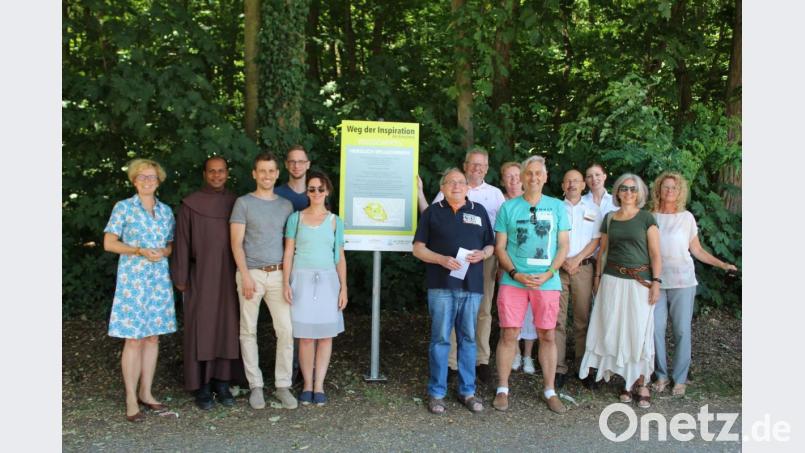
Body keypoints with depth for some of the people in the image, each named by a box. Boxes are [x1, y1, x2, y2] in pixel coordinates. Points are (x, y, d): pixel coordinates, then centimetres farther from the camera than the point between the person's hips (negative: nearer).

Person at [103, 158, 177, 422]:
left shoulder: (166, 210, 11)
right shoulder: (123, 207, 0)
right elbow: (109, 243, -3)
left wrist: (163, 252, -7)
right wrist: (140, 251, -15)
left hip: (159, 279, 4)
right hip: (133, 279, -4)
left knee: (153, 337, 8)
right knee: (134, 339, -3)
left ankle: (146, 393, 19)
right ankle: (131, 400, 6)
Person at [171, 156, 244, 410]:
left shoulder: (235, 203, 7)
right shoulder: (190, 204, -1)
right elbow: (182, 241, -1)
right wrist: (180, 277, -3)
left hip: (229, 277, 3)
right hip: (201, 277, -2)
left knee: (227, 327, 5)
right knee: (201, 329, 1)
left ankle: (222, 382, 16)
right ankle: (202, 386, 10)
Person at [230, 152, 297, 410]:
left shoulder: (286, 205, 13)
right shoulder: (243, 203, 4)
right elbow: (236, 243, -2)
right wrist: (246, 276, -11)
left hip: (278, 274, 2)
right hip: (251, 273, -2)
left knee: (286, 330, -4)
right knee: (249, 331, 3)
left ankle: (283, 385, 6)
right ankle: (255, 386, 14)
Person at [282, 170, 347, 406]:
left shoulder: (335, 221, 9)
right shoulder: (296, 218, 5)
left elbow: (340, 257, 9)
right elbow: (288, 253, 3)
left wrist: (343, 287, 3)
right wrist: (286, 283, -6)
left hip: (327, 281, 1)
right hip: (302, 280, -1)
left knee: (325, 335, 1)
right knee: (305, 336, 0)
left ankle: (319, 385, 10)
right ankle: (307, 384, 13)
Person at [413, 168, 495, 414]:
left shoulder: (479, 211, 14)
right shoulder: (432, 212, 7)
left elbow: (491, 245, 17)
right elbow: (418, 248, 3)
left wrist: (483, 254, -6)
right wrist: (442, 259, -13)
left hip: (472, 285, 3)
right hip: (441, 285, -2)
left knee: (468, 338, 8)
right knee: (440, 338, 0)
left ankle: (467, 391, 19)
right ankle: (436, 393, 9)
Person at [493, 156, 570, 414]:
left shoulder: (557, 207, 8)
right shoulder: (508, 207, 6)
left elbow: (563, 246, 5)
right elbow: (500, 247, 4)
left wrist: (547, 274, -8)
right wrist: (516, 274, -9)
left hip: (547, 282, 1)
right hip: (513, 280, -1)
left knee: (548, 336, 6)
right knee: (509, 335, 0)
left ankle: (549, 391, 18)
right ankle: (502, 389, 12)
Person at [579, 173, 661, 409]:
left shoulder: (646, 218, 0)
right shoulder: (609, 218, 9)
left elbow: (655, 254, -3)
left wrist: (656, 281, -9)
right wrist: (597, 277, 10)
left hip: (640, 281, -3)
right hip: (612, 280, 3)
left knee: (639, 331, -1)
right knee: (615, 329, 3)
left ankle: (640, 382, 8)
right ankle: (625, 380, 13)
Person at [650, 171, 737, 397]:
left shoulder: (686, 217, 3)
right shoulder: (651, 217, 4)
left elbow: (697, 250, 7)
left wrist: (722, 264, -1)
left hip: (682, 282, 0)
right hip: (656, 282, 1)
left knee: (682, 331, 1)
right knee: (656, 329, -2)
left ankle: (680, 379, 13)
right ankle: (661, 375, 13)